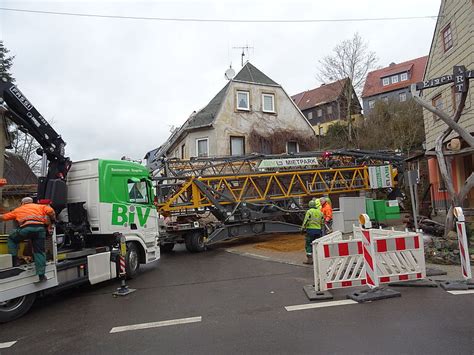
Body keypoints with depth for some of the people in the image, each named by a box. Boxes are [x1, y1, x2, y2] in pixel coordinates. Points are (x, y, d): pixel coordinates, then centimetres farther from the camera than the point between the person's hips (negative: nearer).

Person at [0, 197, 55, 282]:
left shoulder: (18, 210, 30)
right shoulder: (40, 206, 27)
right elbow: (50, 211, 9)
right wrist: (52, 220, 24)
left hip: (26, 227, -1)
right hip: (40, 227, 1)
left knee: (12, 239, 30)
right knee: (39, 252, 9)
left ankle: (14, 260, 23)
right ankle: (41, 274, 7)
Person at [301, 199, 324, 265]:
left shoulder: (309, 211, -7)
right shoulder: (320, 212, 11)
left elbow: (306, 221, -12)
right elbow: (322, 222, 13)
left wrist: (303, 228, -3)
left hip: (310, 229, -5)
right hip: (318, 230, 6)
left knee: (308, 244, 1)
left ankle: (309, 259, -1)